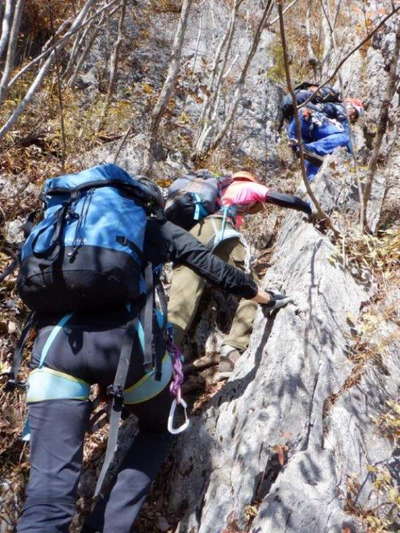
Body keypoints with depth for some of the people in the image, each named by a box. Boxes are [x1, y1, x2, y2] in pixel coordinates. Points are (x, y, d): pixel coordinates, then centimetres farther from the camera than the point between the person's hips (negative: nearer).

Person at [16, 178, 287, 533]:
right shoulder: (157, 228, 22)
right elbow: (215, 269, 25)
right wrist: (265, 298, 40)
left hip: (56, 339, 3)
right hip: (125, 336, -2)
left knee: (49, 492, 3)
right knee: (158, 429, 28)